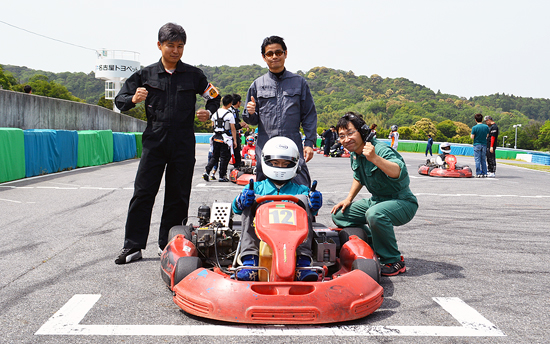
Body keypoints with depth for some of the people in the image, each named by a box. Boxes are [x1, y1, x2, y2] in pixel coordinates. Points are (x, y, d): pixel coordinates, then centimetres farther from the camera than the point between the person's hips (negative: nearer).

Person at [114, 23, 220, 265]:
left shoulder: (193, 75, 7)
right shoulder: (146, 75, 8)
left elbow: (214, 97, 18)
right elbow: (119, 100, 10)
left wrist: (208, 112, -3)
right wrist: (133, 99, -12)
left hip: (183, 144, 0)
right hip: (154, 141, 0)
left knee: (178, 195, 5)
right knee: (143, 193, -4)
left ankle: (169, 245, 17)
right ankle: (133, 246, 4)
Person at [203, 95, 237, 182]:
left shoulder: (216, 112, 4)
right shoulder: (230, 115, -12)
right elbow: (233, 129, -10)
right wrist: (235, 140, -5)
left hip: (216, 138, 5)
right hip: (226, 138, -5)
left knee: (214, 157, 15)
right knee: (224, 158, 4)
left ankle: (207, 171, 0)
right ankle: (222, 176, 9)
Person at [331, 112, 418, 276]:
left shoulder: (381, 149, -24)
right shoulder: (354, 154, 2)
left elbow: (398, 172, -45)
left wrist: (375, 159, -61)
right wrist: (348, 199, 11)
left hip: (403, 203, -8)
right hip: (376, 201, 9)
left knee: (374, 214, -38)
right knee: (339, 214, 1)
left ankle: (394, 260, -18)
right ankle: (375, 243, 4)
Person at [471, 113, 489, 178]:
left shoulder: (474, 128, -12)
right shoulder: (486, 127, 0)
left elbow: (472, 137, -11)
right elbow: (487, 136, 6)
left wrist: (471, 135, 9)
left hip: (477, 145, -4)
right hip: (484, 144, 4)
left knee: (477, 160, -1)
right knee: (483, 160, 12)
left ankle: (478, 174, -3)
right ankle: (484, 173, 13)